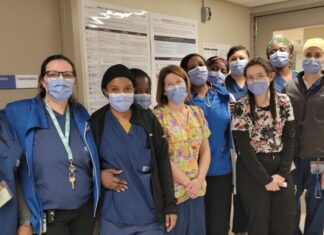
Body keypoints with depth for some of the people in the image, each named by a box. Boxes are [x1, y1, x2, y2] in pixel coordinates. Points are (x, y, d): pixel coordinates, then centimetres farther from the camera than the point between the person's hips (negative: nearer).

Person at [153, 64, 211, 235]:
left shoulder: (197, 113, 6)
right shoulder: (158, 116, -9)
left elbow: (205, 150, 7)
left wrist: (199, 180, -6)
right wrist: (187, 182, -11)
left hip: (197, 190, 5)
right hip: (172, 191, -4)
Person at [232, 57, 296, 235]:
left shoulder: (284, 102, 1)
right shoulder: (241, 108, -9)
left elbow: (289, 139, 2)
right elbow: (243, 148, -12)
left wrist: (282, 173, -6)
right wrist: (265, 179, -13)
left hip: (280, 167, 4)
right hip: (252, 170, -3)